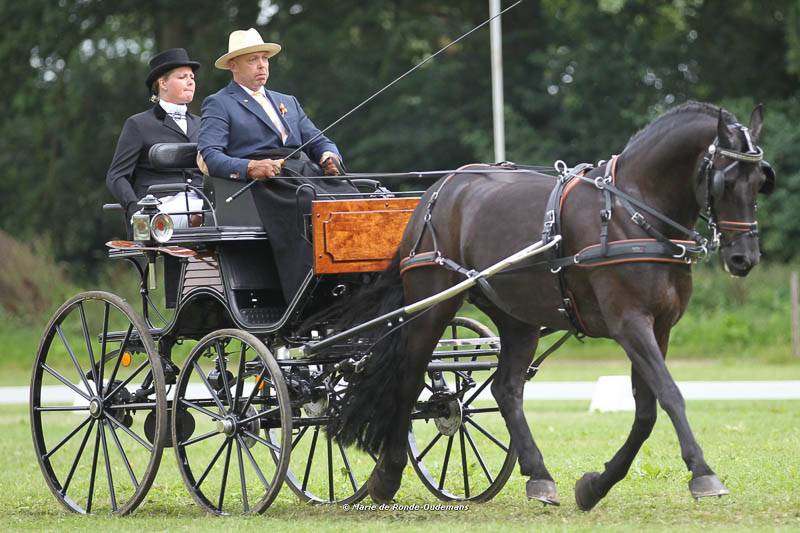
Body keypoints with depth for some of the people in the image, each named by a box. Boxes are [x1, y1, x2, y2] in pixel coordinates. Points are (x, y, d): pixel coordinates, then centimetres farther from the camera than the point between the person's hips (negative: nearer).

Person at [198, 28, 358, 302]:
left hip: (307, 172, 6)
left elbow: (318, 141, 26)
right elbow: (208, 156, -2)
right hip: (265, 184, -6)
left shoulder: (288, 102, 33)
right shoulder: (218, 104, 12)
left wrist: (329, 156, -1)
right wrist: (249, 167, -21)